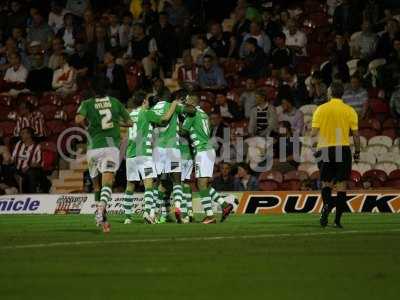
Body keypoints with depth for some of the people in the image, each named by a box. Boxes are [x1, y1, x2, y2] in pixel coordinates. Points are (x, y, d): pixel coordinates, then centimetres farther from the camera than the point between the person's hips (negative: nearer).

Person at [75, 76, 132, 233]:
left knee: (96, 184, 18)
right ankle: (101, 209, -39)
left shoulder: (87, 104, 4)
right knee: (107, 182, -14)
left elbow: (79, 119, -16)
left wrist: (87, 125, 5)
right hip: (111, 145, -1)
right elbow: (129, 122, 18)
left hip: (93, 148, 1)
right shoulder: (115, 102, 11)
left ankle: (101, 216, 21)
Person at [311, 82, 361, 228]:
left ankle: (327, 203, -19)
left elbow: (314, 132, -5)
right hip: (343, 149, 0)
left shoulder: (321, 109, -2)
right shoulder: (350, 111, -1)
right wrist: (357, 152, 9)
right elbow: (355, 134, -1)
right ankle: (338, 219, 1)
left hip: (325, 149, 0)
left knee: (326, 183, 12)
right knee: (341, 184, 4)